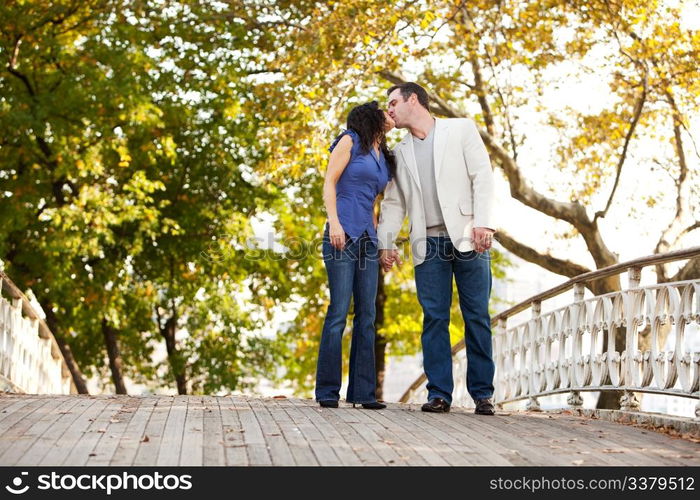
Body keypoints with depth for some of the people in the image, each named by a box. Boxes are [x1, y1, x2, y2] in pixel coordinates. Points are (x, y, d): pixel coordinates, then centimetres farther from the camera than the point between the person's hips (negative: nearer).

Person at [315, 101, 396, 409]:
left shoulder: (384, 158, 22)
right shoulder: (350, 141, 3)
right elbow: (329, 182, -4)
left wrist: (381, 238, 15)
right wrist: (334, 221, -17)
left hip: (368, 240, 7)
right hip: (342, 235, -7)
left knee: (367, 315, 2)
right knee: (339, 311, -10)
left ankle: (363, 392, 4)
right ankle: (327, 392, -5)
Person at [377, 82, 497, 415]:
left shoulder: (461, 129, 8)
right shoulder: (400, 152, 19)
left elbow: (483, 175, -1)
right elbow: (394, 202, 18)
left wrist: (483, 222, -13)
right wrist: (385, 243, 5)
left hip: (467, 238, -3)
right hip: (428, 244, 3)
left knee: (477, 318, -1)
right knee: (434, 318, -2)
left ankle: (482, 394, 4)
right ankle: (439, 394, 0)